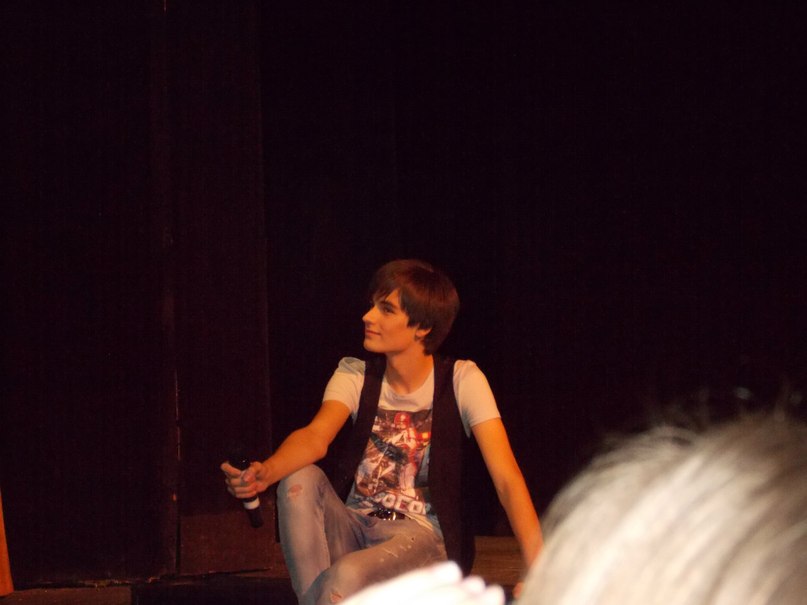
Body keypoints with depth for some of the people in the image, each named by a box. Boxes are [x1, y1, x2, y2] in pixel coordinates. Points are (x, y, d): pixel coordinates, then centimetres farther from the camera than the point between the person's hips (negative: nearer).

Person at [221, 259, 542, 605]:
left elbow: (507, 477, -17)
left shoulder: (461, 380, -8)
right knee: (299, 479, -26)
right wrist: (265, 472, -43)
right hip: (354, 530, 4)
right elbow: (316, 437, -19)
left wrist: (538, 570, -30)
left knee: (347, 577, -36)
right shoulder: (355, 375, 1)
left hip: (422, 537, -4)